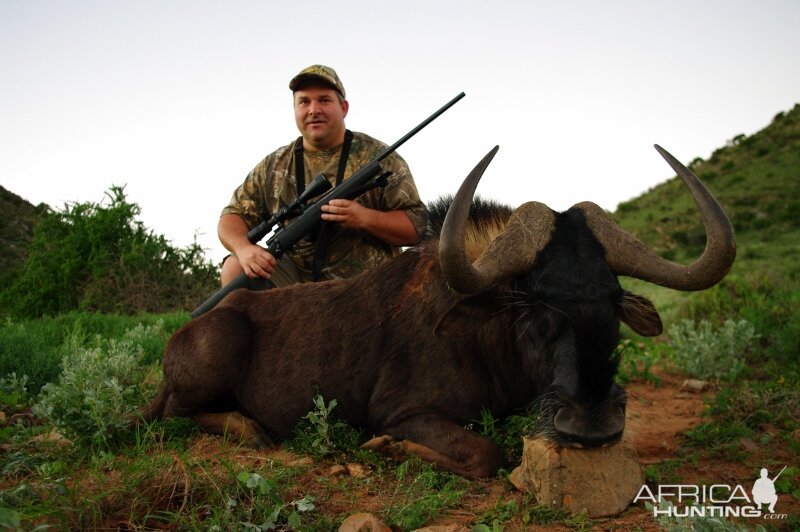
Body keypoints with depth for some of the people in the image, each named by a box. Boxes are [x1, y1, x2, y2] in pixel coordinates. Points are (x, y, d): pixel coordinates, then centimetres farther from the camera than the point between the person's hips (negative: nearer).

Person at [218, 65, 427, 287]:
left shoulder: (380, 159, 1)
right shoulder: (273, 167, 11)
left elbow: (415, 227, -3)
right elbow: (233, 216, 8)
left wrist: (365, 218, -22)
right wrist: (244, 248, -16)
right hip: (294, 280, 5)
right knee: (235, 267, -16)